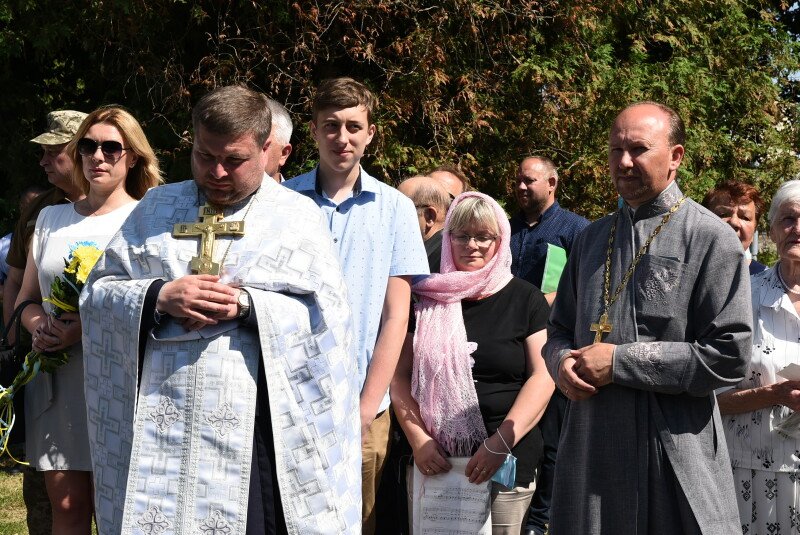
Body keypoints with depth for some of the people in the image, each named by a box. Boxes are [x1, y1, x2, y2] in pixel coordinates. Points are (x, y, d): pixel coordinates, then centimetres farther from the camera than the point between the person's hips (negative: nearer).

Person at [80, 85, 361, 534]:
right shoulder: (156, 208, 15)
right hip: (162, 424, 2)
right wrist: (160, 297, -10)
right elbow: (99, 290, 10)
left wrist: (245, 304, -14)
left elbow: (327, 310, -2)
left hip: (257, 426, -2)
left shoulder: (299, 214, 8)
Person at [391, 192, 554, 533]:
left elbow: (542, 377, -4)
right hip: (434, 461, 2)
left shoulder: (525, 299, 2)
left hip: (507, 461, -1)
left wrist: (500, 443, -15)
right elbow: (401, 375, 6)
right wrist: (418, 438, -9)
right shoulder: (428, 297, 7)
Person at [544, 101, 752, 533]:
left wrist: (619, 362, -14)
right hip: (590, 449, 5)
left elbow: (728, 356, -13)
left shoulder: (711, 238, -6)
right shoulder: (592, 238, 14)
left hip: (675, 461, -5)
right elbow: (559, 329, 22)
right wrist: (563, 362, -3)